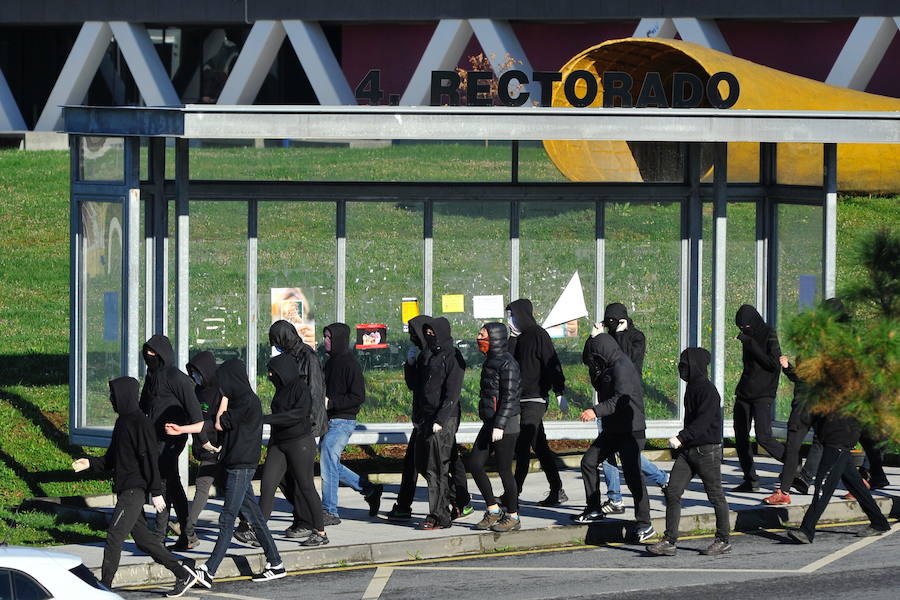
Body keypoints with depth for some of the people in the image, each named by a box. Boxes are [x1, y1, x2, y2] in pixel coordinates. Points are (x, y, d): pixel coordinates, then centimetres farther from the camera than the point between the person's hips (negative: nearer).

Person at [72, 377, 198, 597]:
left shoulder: (140, 424, -13)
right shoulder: (122, 422, 16)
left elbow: (150, 459, -16)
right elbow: (112, 459, 22)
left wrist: (156, 492, -17)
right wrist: (91, 463, 6)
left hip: (134, 490, -10)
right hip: (125, 490, 10)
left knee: (115, 536, -11)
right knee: (142, 538, 12)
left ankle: (104, 586, -9)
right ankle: (183, 574, 18)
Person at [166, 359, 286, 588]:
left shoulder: (249, 402, -13)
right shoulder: (240, 400, 16)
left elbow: (220, 424, -12)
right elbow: (212, 424, 20)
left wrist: (224, 399, 1)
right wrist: (182, 430, 19)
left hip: (241, 467, -10)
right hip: (236, 465, 10)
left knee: (227, 519, -11)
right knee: (254, 515, 12)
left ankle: (209, 571, -16)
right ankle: (275, 564, 17)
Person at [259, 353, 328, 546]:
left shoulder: (301, 388, -12)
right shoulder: (280, 389, 12)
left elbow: (299, 413, -26)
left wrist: (267, 419, -30)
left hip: (300, 443, -7)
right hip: (278, 443, 7)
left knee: (306, 487, -1)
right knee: (266, 485, -4)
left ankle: (321, 533, 10)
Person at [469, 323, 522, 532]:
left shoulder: (507, 364, -14)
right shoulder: (490, 361, 14)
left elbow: (509, 397, -19)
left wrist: (499, 425, -22)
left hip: (505, 424, -9)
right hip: (490, 422, 9)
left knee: (504, 469, -3)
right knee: (474, 463, 3)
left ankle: (513, 517, 7)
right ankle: (493, 511, 11)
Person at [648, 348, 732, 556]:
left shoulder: (708, 391, -15)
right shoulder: (691, 388, 13)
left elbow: (703, 421, -25)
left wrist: (682, 437, -33)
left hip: (707, 450, -9)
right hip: (688, 450, 9)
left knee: (716, 496, 4)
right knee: (673, 492, -2)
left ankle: (724, 540, 16)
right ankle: (669, 541, -3)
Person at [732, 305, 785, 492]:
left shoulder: (770, 336, -8)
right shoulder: (749, 338, 13)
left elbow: (774, 364, -19)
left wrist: (751, 345, -18)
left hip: (763, 394, -7)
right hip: (744, 393, 7)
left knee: (763, 437, -17)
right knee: (740, 438, 2)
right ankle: (750, 480, 8)